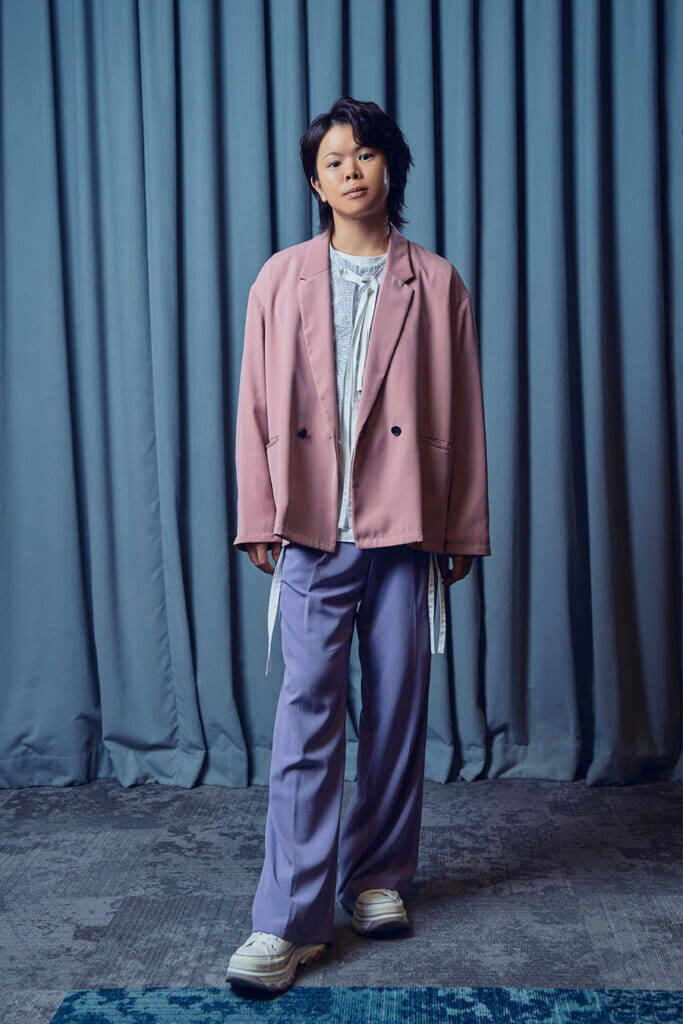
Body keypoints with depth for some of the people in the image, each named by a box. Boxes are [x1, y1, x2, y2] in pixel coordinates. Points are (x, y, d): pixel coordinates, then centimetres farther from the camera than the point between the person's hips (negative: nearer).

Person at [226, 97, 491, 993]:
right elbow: (257, 407, 6)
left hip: (405, 530, 1)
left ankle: (380, 877, 25)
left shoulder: (435, 283, 7)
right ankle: (291, 919, 0)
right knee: (307, 713, -4)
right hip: (312, 530, 0)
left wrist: (462, 531, 4)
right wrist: (259, 520, 0)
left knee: (397, 709, 8)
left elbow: (462, 415, 6)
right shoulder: (282, 280, 8)